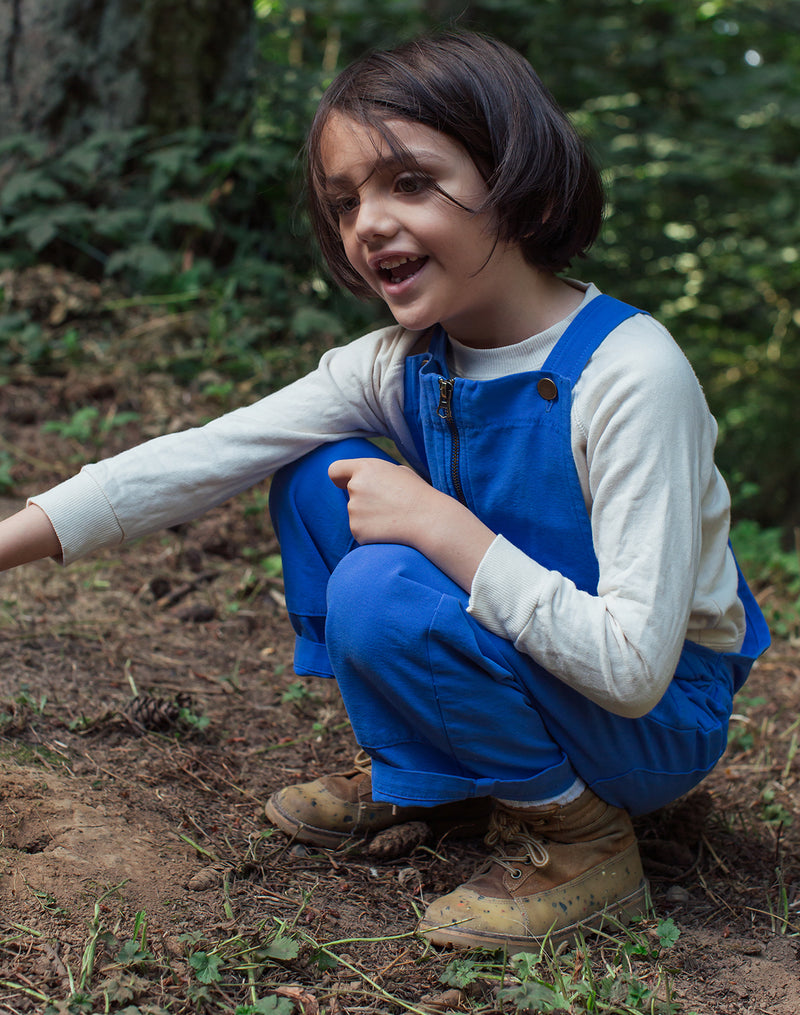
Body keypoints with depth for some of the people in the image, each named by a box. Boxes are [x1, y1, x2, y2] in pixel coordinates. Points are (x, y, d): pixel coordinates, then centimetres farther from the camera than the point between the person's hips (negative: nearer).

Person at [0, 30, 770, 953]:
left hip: (659, 724, -6)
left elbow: (634, 668, -32)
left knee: (383, 591, -28)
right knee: (319, 478, -4)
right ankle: (415, 777, 10)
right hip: (526, 658, 7)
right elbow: (205, 455, -10)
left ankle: (578, 833, -7)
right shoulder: (400, 363, -7)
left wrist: (443, 528, -32)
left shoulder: (630, 375, -28)